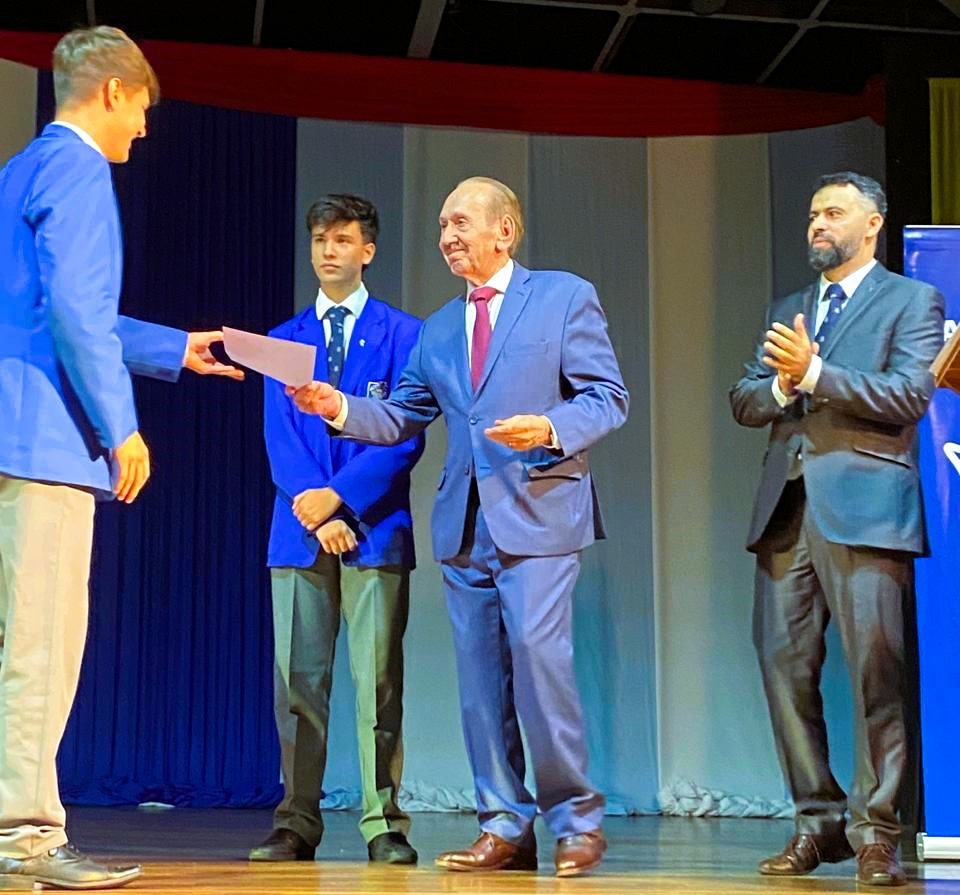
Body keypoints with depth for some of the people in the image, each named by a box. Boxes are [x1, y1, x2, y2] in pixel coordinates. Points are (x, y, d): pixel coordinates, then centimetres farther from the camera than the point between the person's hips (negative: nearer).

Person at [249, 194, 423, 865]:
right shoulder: (283, 341, 15)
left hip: (376, 530, -3)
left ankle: (386, 824, 3)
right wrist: (316, 513, -8)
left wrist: (339, 495, -13)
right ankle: (297, 824, 9)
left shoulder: (403, 335, 5)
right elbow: (278, 437, 6)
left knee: (379, 681, -3)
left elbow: (406, 435, -4)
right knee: (298, 682, 3)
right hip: (299, 529, 3)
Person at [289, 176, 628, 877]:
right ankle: (506, 828, 13)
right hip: (464, 524, 6)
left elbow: (608, 397, -2)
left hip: (537, 512, -6)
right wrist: (338, 407, -3)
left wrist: (550, 429, -20)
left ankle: (577, 821, 1)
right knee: (480, 680, 5)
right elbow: (402, 418, 15)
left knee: (538, 658, -14)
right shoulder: (439, 329, 20)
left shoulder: (565, 297, 4)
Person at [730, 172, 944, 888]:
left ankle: (874, 830, 1)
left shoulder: (912, 301, 6)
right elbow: (744, 401, 16)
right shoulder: (787, 311, 23)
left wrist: (813, 373, -14)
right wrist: (781, 386, -6)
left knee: (875, 672, -7)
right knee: (785, 668, 3)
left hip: (863, 507, -5)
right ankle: (818, 821, 13)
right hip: (787, 510, 6)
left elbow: (908, 395, -8)